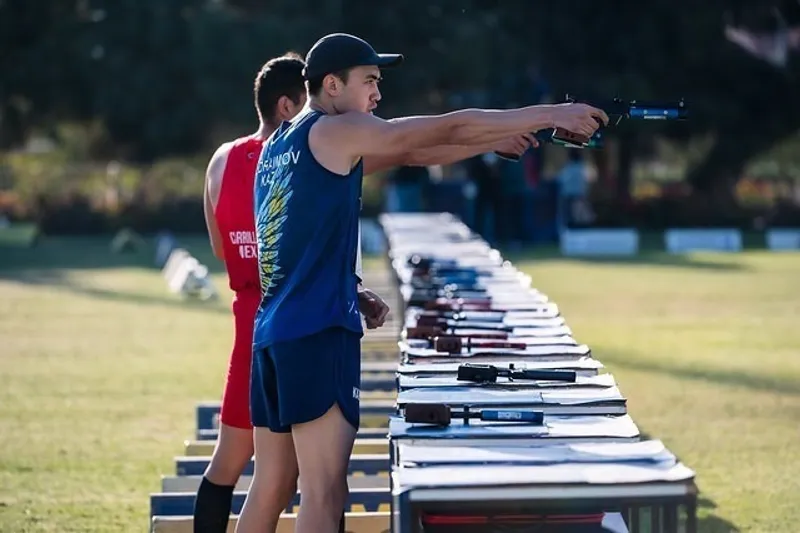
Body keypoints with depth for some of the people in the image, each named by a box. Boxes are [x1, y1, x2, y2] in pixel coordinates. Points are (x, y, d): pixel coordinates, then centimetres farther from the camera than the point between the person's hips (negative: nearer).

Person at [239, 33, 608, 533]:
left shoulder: (277, 146, 18)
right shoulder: (337, 132, -6)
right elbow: (452, 128, -6)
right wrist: (552, 114, -3)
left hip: (270, 333, 9)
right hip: (317, 332, -9)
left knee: (268, 488, 12)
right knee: (324, 493, -11)